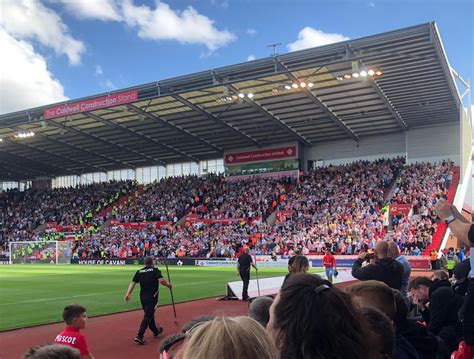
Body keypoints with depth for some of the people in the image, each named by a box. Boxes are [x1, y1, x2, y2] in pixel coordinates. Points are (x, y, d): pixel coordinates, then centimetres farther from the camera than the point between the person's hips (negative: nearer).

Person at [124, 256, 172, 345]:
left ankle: (156, 331, 39)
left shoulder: (139, 272, 6)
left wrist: (128, 293, -10)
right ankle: (139, 336, -15)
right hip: (152, 297, -6)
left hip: (142, 297, 6)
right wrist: (168, 285, -4)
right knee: (148, 316, -5)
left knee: (149, 314, 21)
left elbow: (132, 282, -4)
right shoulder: (155, 270, -6)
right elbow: (161, 280, -20)